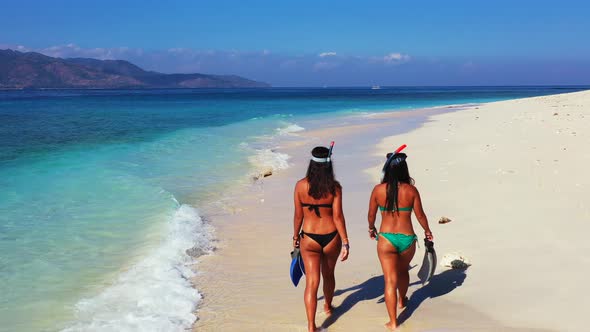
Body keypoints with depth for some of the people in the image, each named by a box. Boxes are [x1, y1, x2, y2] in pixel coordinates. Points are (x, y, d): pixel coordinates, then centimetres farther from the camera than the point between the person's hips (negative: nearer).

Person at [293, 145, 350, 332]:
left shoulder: (301, 185, -9)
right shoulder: (335, 187, -10)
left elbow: (298, 215, -2)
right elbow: (338, 216, -12)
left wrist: (295, 236, 12)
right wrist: (345, 242, -7)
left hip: (309, 239, -1)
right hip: (331, 237, 1)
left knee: (312, 282, 1)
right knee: (328, 274, 25)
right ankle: (328, 306, 49)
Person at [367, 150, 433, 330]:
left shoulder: (378, 190, -6)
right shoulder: (411, 190, -8)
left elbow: (371, 215, 4)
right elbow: (420, 215, 1)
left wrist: (371, 229, 24)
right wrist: (427, 231, 19)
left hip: (386, 238, -1)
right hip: (407, 239, 1)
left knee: (390, 280, 4)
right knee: (402, 271, 29)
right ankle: (402, 300, 53)